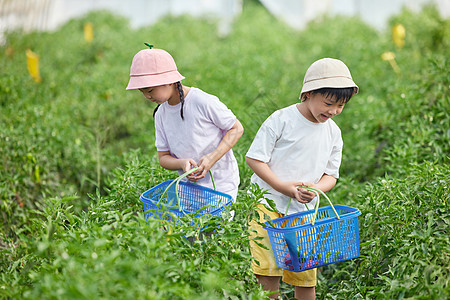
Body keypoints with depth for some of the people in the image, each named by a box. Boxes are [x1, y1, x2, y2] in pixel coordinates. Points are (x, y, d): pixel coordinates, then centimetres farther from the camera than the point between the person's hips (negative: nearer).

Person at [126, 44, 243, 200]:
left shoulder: (203, 102, -18)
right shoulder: (161, 114, 1)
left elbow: (237, 129, -8)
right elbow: (163, 157, 5)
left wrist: (212, 158, -21)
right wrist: (182, 163, -19)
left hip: (221, 186, -5)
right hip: (189, 186, 5)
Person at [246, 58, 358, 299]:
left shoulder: (333, 132, 6)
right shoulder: (281, 120, -10)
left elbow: (331, 175, 11)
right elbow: (254, 158, -9)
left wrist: (315, 188, -12)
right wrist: (283, 187, -17)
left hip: (304, 211, 4)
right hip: (268, 204, -4)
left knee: (306, 277, 3)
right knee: (269, 270, -12)